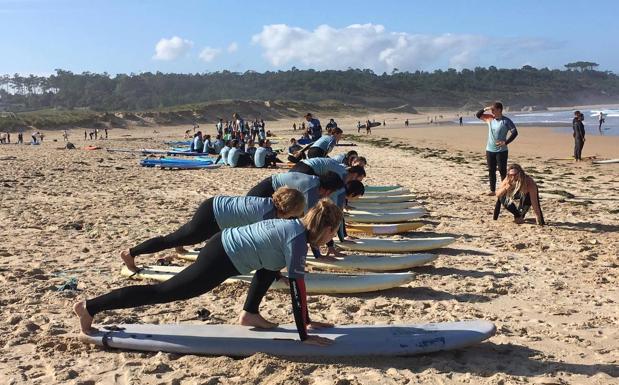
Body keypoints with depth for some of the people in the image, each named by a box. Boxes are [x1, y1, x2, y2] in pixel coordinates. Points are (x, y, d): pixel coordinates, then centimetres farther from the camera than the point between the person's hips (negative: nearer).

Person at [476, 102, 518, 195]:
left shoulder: (506, 121, -9)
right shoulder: (490, 118, 6)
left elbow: (515, 132, -14)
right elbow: (478, 115, 14)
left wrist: (506, 142, -23)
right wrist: (485, 109, -4)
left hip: (501, 151, -5)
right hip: (490, 150, 5)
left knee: (502, 171, -2)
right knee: (491, 171, 9)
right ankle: (492, 190, 17)